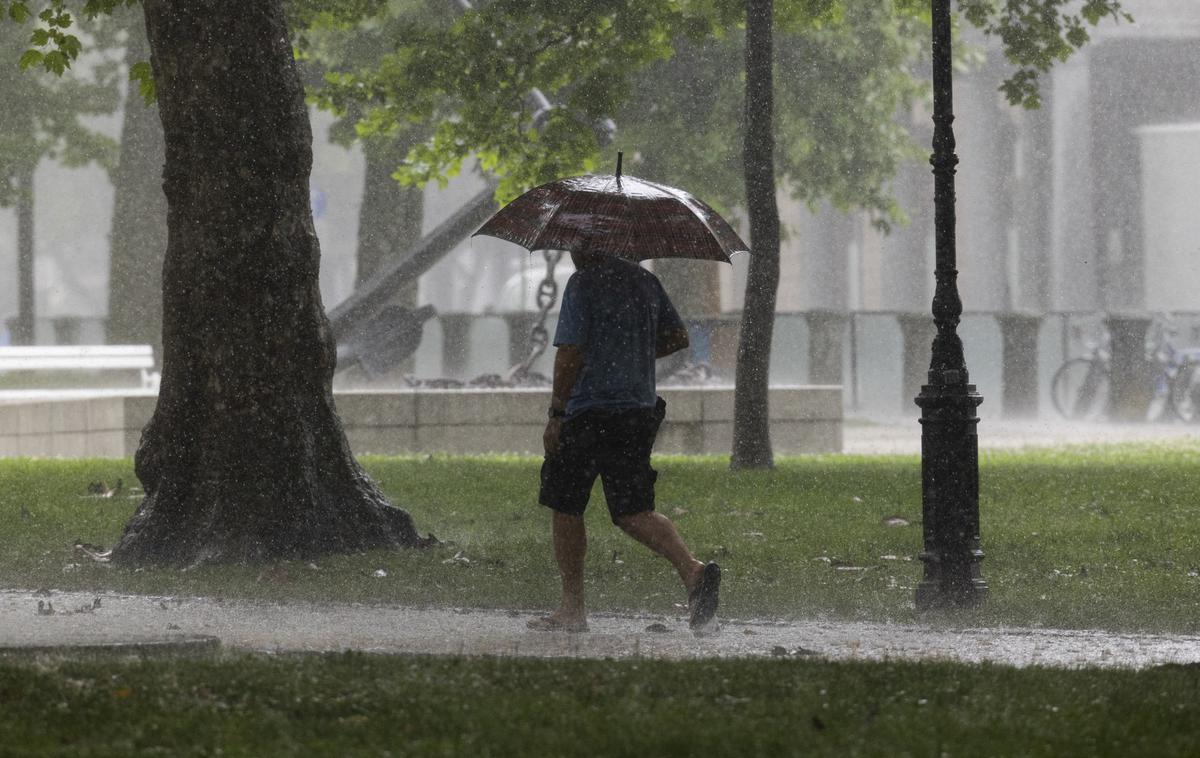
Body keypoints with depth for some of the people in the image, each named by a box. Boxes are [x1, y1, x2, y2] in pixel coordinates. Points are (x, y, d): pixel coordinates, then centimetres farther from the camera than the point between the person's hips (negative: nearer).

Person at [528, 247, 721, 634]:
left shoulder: (582, 284, -11)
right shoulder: (645, 281, 11)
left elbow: (570, 353, -15)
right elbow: (678, 337, 17)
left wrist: (556, 414, -11)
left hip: (589, 414, -6)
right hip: (639, 410, 6)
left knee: (565, 508, 9)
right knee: (634, 512, 5)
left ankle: (572, 608, 11)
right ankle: (692, 570, -20)